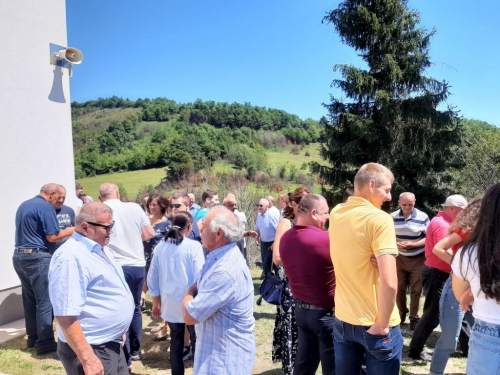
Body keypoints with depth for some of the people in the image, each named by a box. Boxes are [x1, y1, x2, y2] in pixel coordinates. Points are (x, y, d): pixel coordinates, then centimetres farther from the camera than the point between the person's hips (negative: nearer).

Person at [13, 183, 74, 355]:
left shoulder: (24, 205, 14)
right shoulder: (46, 207, -14)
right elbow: (52, 237, -17)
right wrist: (69, 231, 0)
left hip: (20, 255, 9)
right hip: (38, 257, -9)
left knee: (30, 300, 16)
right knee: (45, 300, -1)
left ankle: (33, 338, 25)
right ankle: (45, 342, 4)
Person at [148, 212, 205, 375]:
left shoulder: (161, 247, 2)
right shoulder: (194, 246, -12)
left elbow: (153, 277, 8)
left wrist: (156, 303, 19)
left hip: (170, 303, 4)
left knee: (176, 341, 17)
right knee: (196, 341, 10)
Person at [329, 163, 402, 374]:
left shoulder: (336, 214, 1)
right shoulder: (380, 219, -20)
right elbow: (389, 283, -27)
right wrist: (382, 324, -13)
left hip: (342, 319, 6)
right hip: (374, 325, -6)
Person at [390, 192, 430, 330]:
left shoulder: (423, 217, -12)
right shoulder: (393, 217, -4)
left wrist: (413, 244, -23)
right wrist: (395, 244, -17)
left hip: (418, 259, -2)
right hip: (400, 258, 2)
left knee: (416, 290, 7)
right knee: (399, 288, 9)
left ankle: (414, 318, 23)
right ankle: (401, 313, 29)